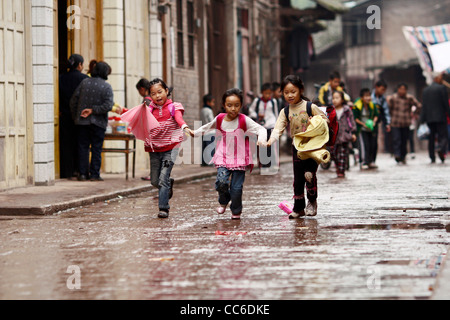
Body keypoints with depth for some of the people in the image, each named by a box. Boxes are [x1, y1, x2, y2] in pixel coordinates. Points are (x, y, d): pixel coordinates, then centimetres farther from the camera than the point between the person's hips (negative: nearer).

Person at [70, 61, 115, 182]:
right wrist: (93, 110, -10)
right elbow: (108, 105, -18)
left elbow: (74, 101, 4)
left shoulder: (84, 82, 2)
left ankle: (83, 173, 6)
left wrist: (75, 117, 14)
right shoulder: (106, 87, -8)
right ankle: (94, 174, 3)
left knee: (83, 147, 8)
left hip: (82, 121, 3)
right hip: (98, 122, -3)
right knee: (96, 148, 4)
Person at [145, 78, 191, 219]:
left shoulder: (173, 107, -3)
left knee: (163, 178, -13)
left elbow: (179, 118, -21)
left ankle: (164, 208, -7)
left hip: (170, 148, -4)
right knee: (155, 181, 9)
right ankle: (169, 183, 42)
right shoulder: (150, 110, 8)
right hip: (154, 149, 4)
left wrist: (184, 127, -42)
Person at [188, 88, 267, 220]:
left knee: (236, 187, -4)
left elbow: (260, 129, -14)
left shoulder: (244, 120, -8)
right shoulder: (219, 119, 3)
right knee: (221, 181, -16)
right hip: (223, 158, 2)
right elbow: (208, 127, 24)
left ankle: (236, 211, 20)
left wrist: (261, 139, -33)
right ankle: (224, 201, 16)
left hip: (240, 159, -2)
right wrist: (196, 133, 22)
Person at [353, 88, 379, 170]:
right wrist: (363, 124, -18)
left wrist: (374, 122, -9)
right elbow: (355, 118, -9)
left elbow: (376, 115, 10)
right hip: (361, 129, -5)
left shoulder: (372, 105, 1)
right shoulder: (357, 106, -13)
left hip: (371, 129, 5)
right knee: (364, 145, -13)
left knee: (373, 145, 3)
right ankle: (363, 163, -10)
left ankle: (371, 162, 15)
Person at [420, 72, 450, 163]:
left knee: (431, 138, 8)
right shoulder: (442, 88, -5)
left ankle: (432, 158, 5)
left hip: (429, 118, 5)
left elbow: (424, 105, 10)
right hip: (440, 117, -5)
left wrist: (423, 120, 9)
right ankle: (442, 149, -33)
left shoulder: (426, 90, 11)